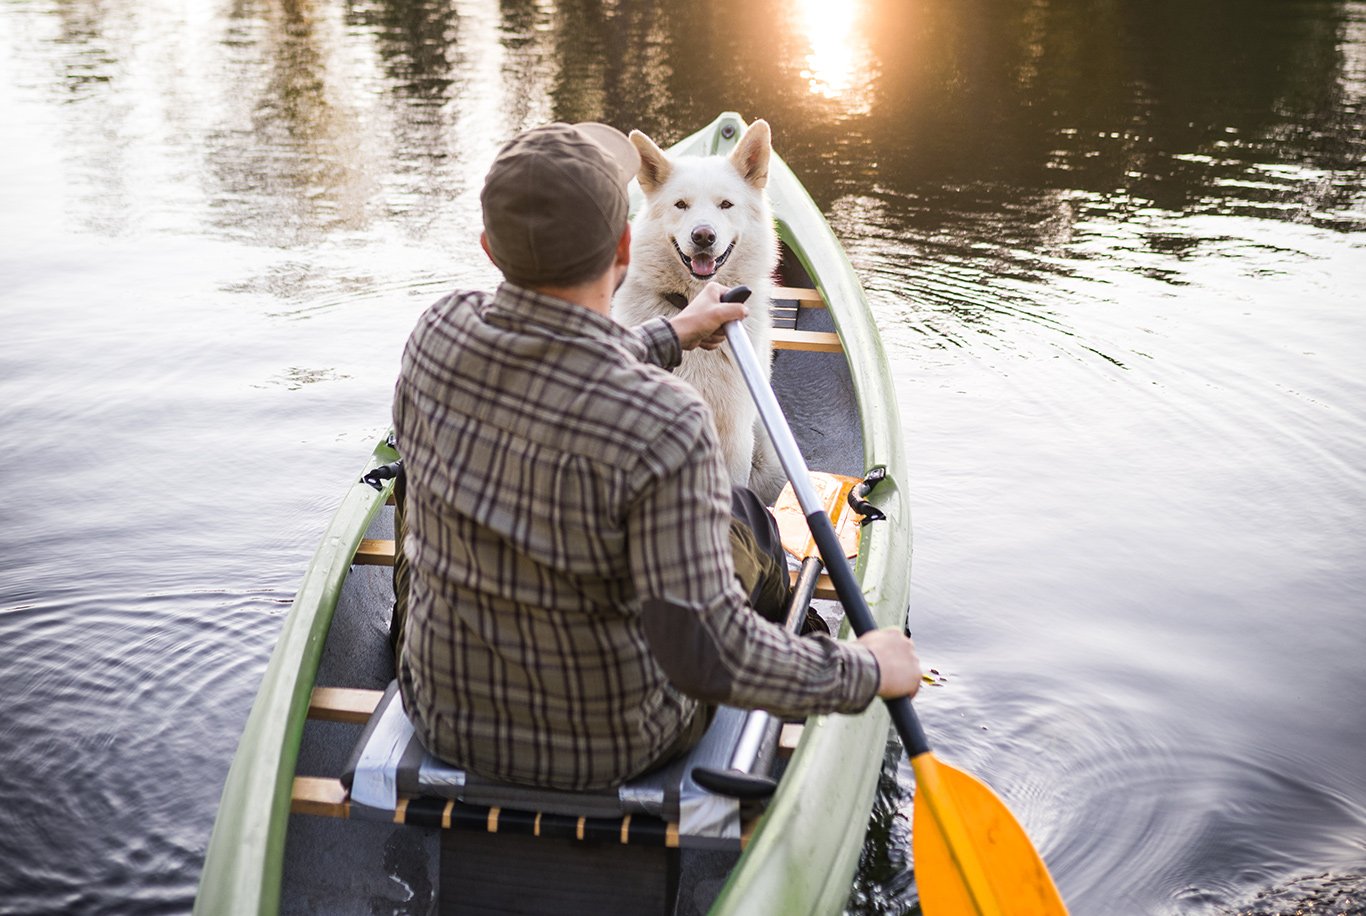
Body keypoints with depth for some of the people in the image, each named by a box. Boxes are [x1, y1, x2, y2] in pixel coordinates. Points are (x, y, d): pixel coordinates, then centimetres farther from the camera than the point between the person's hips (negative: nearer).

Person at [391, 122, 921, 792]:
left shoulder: (436, 335, -14)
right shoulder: (664, 426, -33)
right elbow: (706, 656, -31)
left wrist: (672, 335, 23)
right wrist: (863, 670, -15)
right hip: (611, 749, -4)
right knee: (743, 520, 21)